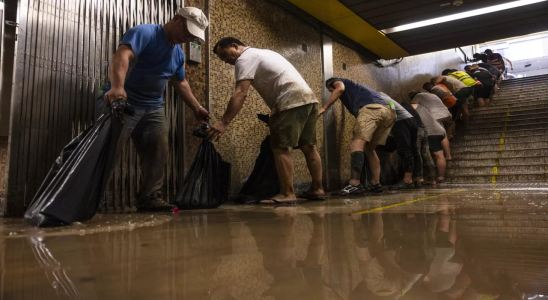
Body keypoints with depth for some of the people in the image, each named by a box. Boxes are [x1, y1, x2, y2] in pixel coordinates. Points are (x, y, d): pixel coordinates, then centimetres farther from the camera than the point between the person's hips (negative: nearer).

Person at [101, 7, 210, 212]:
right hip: (122, 102, -7)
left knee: (158, 154, 1)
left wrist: (196, 108, 25)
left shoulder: (178, 54, 14)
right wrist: (117, 87, -47)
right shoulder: (145, 33, -12)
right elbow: (122, 56, -29)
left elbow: (180, 83, 27)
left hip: (153, 108, 8)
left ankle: (150, 198, 7)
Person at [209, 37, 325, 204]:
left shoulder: (245, 58, -3)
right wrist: (273, 115, 24)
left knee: (280, 147, -8)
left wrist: (223, 122, -21)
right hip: (308, 97, 10)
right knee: (307, 146, 12)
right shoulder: (261, 53, 28)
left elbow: (240, 94, -16)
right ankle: (317, 189, 18)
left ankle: (287, 193, -9)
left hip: (292, 101, -10)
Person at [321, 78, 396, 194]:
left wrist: (324, 108, -2)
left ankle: (355, 183, -31)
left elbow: (340, 89, -3)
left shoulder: (337, 81, 22)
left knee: (357, 144, -18)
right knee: (370, 148, 17)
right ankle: (376, 184, 12)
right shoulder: (353, 86, 42)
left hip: (370, 107, -8)